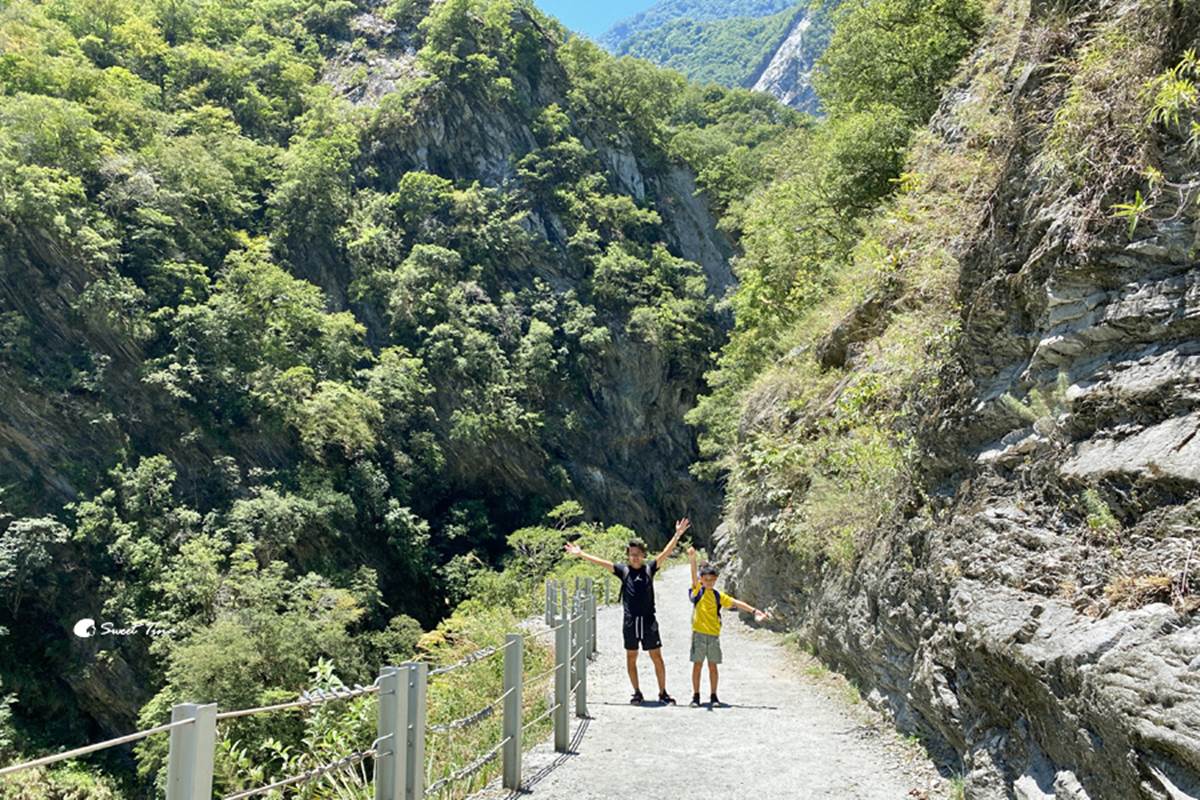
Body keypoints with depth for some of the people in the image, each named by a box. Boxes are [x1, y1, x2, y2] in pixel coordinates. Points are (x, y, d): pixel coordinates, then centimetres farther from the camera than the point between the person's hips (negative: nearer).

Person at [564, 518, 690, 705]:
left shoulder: (650, 569, 3)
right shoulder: (623, 570, 4)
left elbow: (666, 553, -6)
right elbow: (601, 562, 4)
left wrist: (677, 535, -16)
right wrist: (580, 554, 3)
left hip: (648, 621, -1)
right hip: (630, 621, 1)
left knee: (657, 657, 1)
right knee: (631, 657, 8)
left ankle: (663, 693, 11)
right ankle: (637, 693, 20)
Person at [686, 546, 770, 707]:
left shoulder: (718, 595, 9)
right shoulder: (697, 590, -2)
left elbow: (736, 603, 9)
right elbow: (694, 575, -18)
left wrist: (755, 611, 3)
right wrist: (692, 560, -36)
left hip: (714, 634, 3)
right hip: (699, 633, -3)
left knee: (712, 666, 8)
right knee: (697, 664, 1)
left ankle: (713, 696, 18)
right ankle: (696, 696, 10)